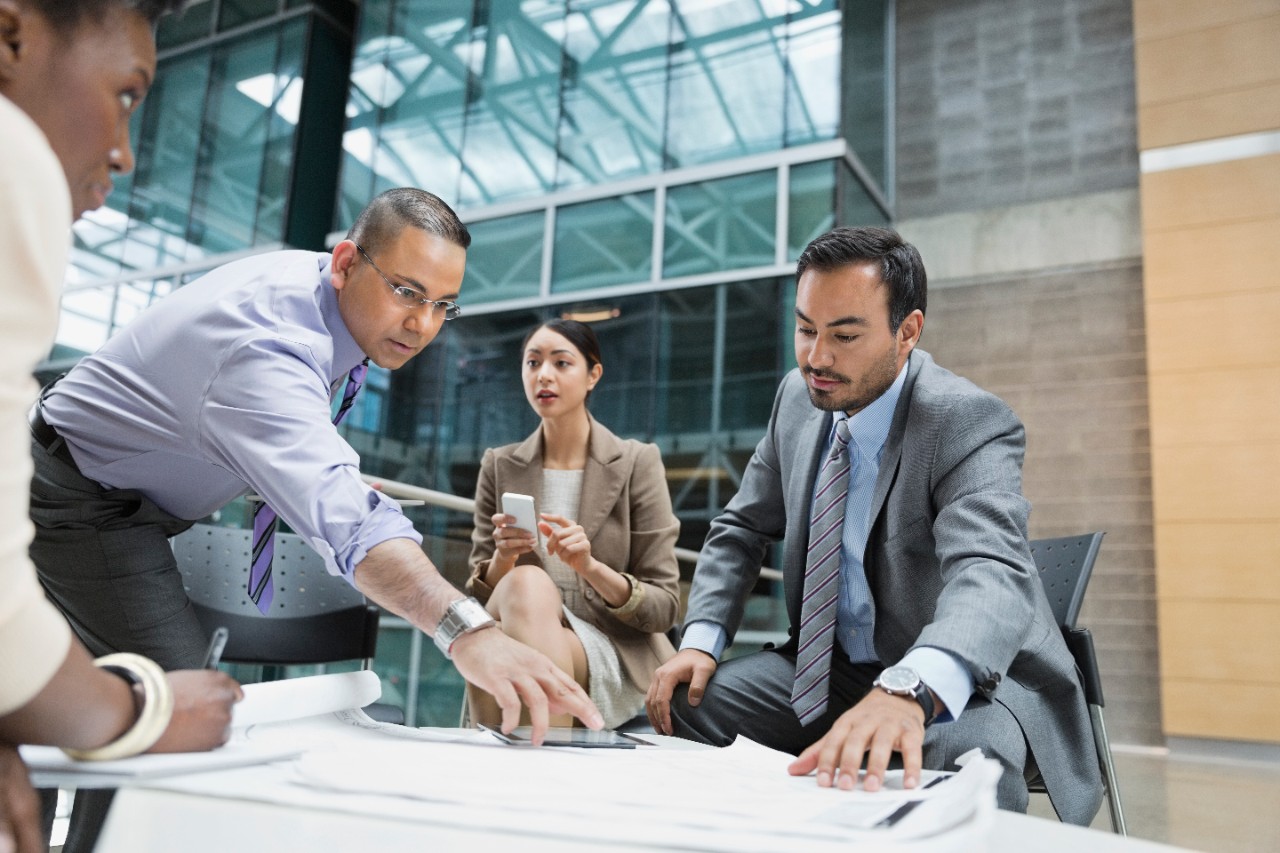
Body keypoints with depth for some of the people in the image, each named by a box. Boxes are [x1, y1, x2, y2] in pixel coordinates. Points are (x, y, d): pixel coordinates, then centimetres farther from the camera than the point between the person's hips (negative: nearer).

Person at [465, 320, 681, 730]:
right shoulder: (499, 466, 8)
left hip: (616, 662, -2)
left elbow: (665, 607, -1)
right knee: (527, 583, -32)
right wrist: (502, 559, -15)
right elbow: (478, 600, 8)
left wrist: (591, 567, -20)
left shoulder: (637, 462, 0)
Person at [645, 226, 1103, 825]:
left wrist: (906, 691, -59)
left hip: (960, 679, -5)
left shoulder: (971, 424, -22)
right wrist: (701, 639, -9)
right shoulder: (799, 397, -2)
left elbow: (990, 574, -39)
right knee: (681, 704, -10)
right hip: (829, 663, 6)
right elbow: (742, 528, 8)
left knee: (970, 762, -37)